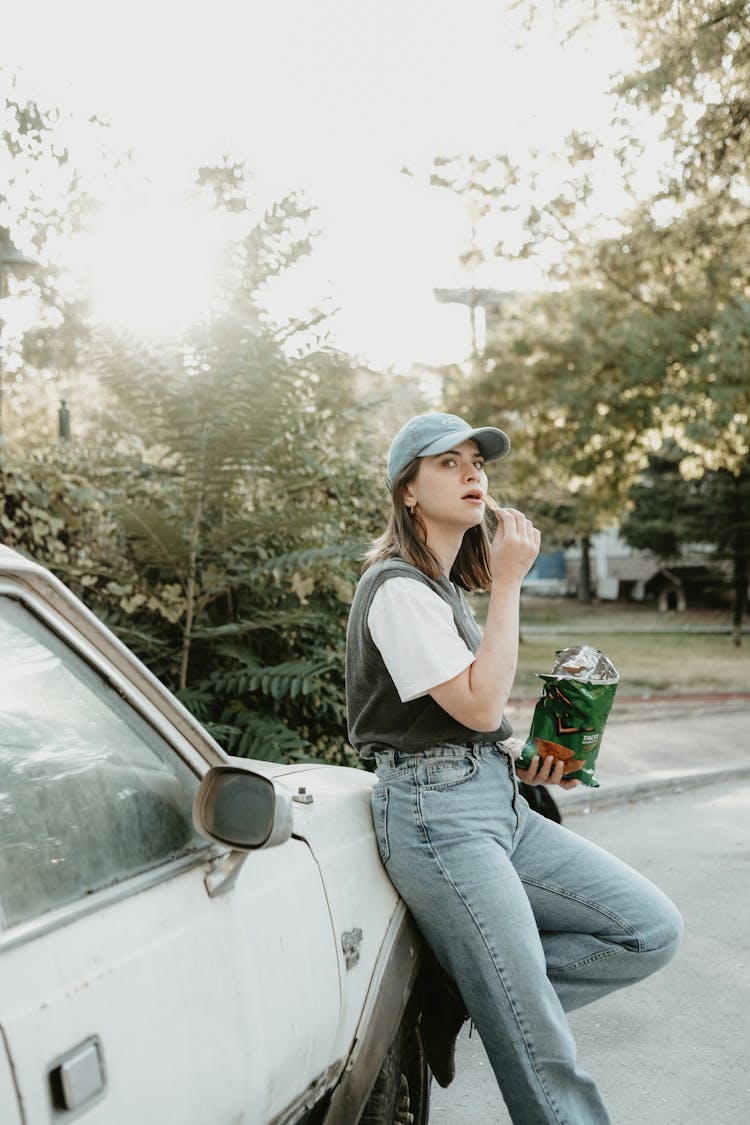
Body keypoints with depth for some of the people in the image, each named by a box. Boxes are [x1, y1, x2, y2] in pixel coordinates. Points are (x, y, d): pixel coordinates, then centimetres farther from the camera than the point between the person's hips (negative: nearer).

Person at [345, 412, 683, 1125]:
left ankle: (467, 989, 7)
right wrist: (508, 582, -14)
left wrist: (517, 759, 8)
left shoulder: (445, 585, 18)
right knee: (543, 1058, -8)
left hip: (499, 802, 9)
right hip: (437, 813, -9)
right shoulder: (397, 589, -12)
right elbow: (479, 703, -19)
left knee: (653, 931, 1)